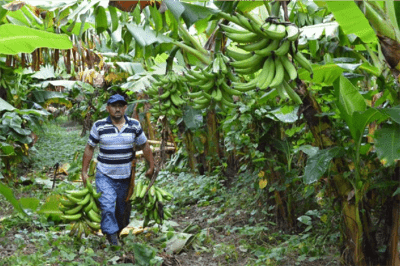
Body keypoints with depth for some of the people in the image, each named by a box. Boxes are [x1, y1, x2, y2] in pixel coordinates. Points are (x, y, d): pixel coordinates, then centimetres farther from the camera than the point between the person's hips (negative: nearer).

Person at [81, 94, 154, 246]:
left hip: (126, 176, 2)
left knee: (123, 209, 14)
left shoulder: (134, 125, 0)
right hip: (105, 176, -2)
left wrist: (151, 166, 11)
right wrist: (84, 171, 2)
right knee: (107, 208, -16)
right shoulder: (99, 126, -5)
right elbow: (89, 148, 3)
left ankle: (119, 232, 35)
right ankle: (112, 238, -10)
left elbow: (144, 146, 10)